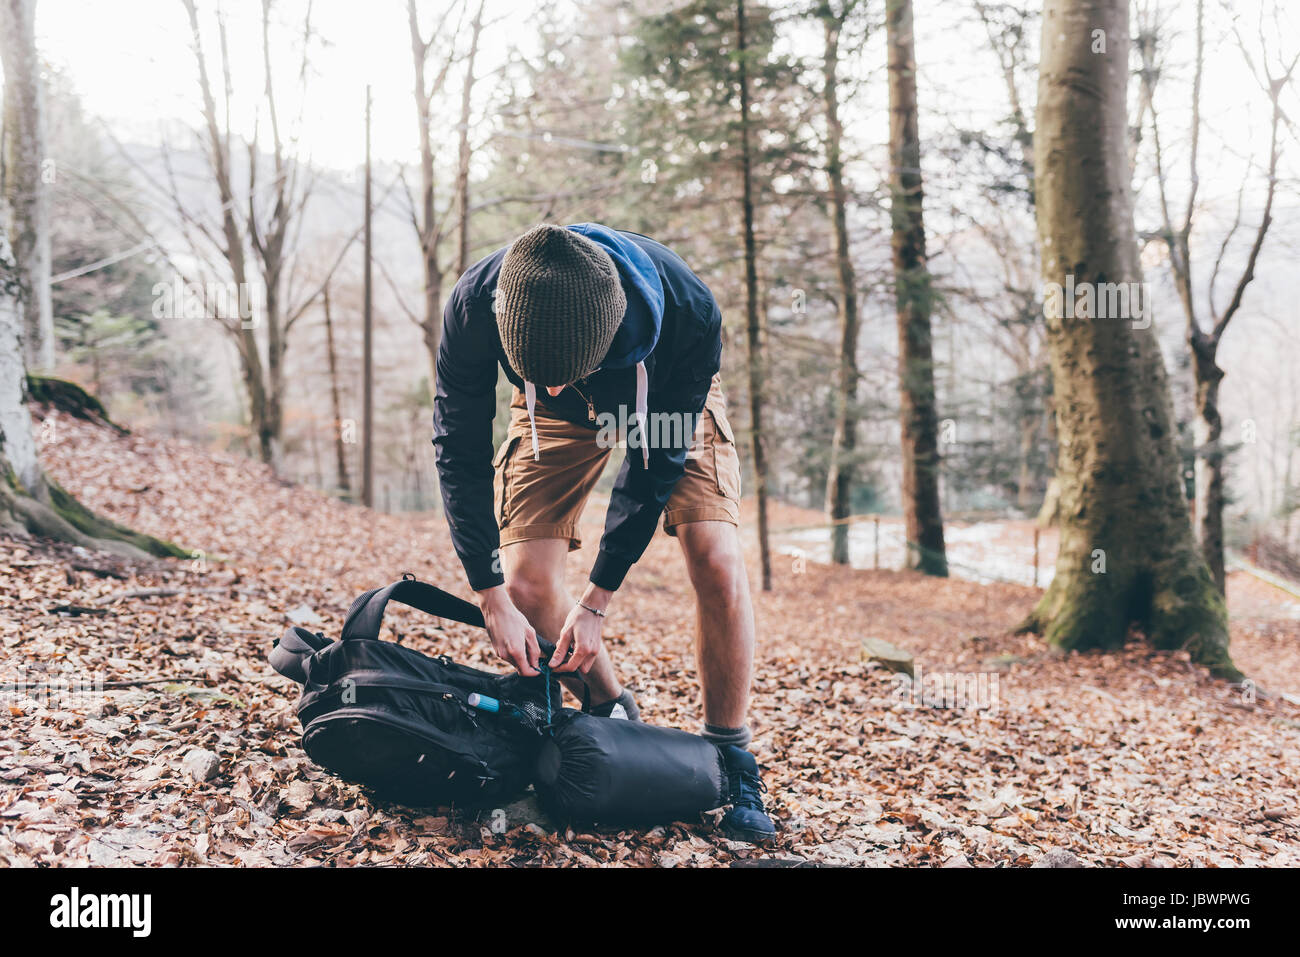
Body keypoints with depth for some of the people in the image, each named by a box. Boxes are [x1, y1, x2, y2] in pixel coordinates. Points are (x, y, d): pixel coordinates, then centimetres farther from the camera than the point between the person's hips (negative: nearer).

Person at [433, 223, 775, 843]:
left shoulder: (688, 313, -41)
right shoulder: (473, 305, -37)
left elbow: (658, 462, -28)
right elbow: (459, 450, -23)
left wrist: (597, 601, -24)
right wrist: (492, 598, -23)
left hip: (669, 402, -1)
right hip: (557, 419, 2)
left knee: (717, 564, -20)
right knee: (525, 586, -12)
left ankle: (730, 760, -1)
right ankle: (613, 713, 15)